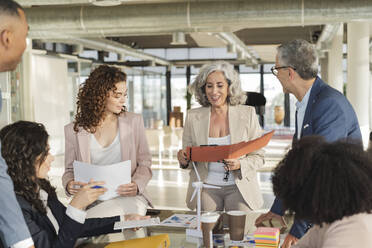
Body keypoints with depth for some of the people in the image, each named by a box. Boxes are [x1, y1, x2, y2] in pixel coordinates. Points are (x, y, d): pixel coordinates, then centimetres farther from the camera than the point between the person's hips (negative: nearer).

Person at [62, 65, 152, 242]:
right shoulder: (74, 130, 7)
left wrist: (137, 186, -13)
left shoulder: (134, 121, 8)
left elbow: (144, 164, 8)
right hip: (92, 201, 2)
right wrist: (69, 185, -11)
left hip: (127, 198, -1)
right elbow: (69, 169, 14)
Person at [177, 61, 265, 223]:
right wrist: (184, 160, -13)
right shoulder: (193, 117, 4)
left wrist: (239, 165, -18)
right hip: (206, 187, 1)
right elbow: (187, 160, 11)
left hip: (239, 187, -1)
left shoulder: (248, 114, 0)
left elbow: (258, 157, 2)